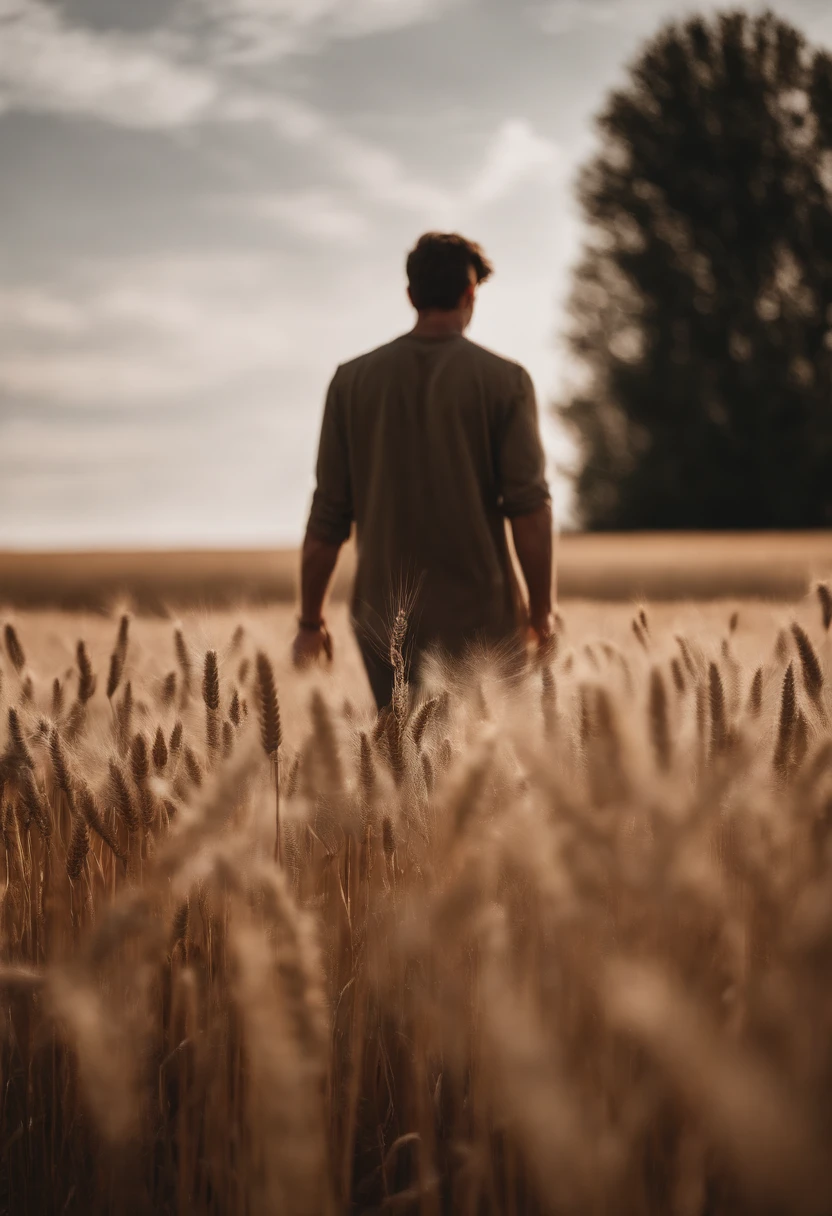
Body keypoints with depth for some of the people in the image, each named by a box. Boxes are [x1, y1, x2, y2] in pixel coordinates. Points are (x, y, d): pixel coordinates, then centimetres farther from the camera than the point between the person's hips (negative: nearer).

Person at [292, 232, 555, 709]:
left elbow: (328, 514, 2)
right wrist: (542, 615, -3)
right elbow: (530, 506, -9)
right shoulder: (504, 380, -4)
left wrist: (312, 621, 8)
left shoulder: (353, 380, 3)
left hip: (385, 619, 2)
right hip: (478, 617, -2)